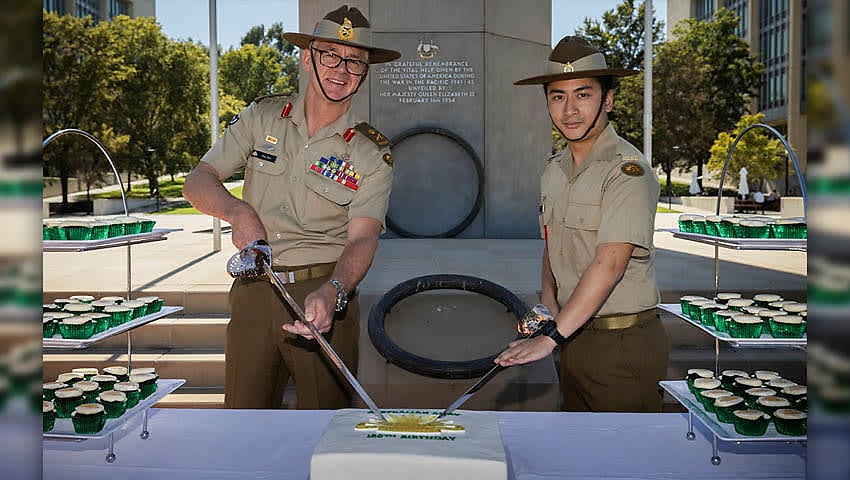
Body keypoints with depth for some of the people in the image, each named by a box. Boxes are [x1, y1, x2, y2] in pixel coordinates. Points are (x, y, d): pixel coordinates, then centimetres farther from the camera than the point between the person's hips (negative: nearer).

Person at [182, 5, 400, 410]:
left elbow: (362, 239, -13)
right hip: (253, 293, 2)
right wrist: (238, 210, -17)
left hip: (324, 295, -1)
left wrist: (331, 293, -32)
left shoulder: (372, 154, 0)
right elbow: (197, 181, 5)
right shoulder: (262, 117, 7)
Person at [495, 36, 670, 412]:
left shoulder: (627, 169, -17)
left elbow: (609, 264, -25)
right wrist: (547, 300, 0)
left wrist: (550, 338, -27)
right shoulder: (553, 170, 8)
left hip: (623, 343, -7)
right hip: (572, 335, 7)